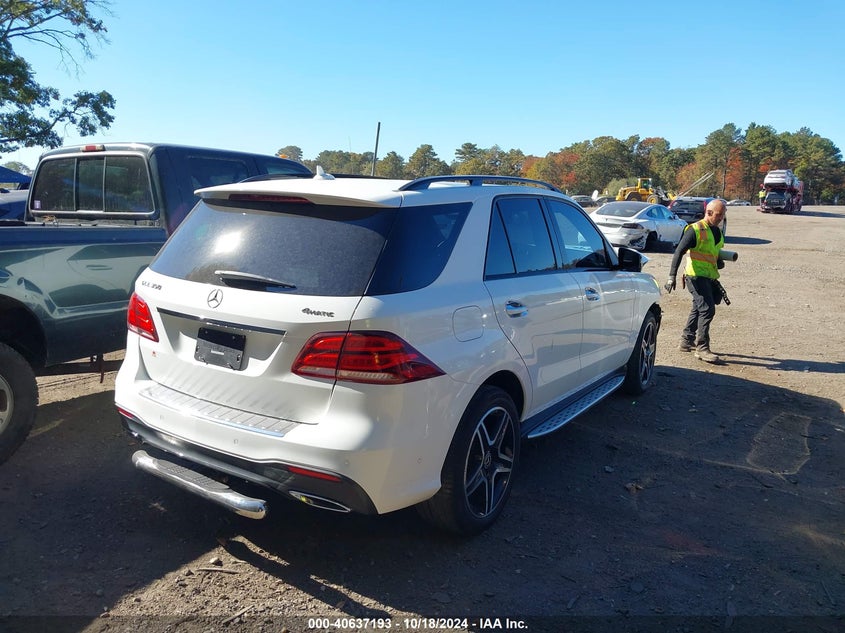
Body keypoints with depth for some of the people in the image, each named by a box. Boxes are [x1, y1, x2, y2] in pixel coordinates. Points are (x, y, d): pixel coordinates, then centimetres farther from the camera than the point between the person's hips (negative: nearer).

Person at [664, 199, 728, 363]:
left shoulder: (717, 231, 14)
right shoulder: (695, 230, -12)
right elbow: (679, 252, -15)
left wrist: (719, 262, 4)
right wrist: (672, 277, -21)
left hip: (709, 277, 9)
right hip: (696, 275, -9)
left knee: (698, 309, 16)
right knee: (707, 309, -14)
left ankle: (686, 341, 29)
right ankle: (702, 348, -10)